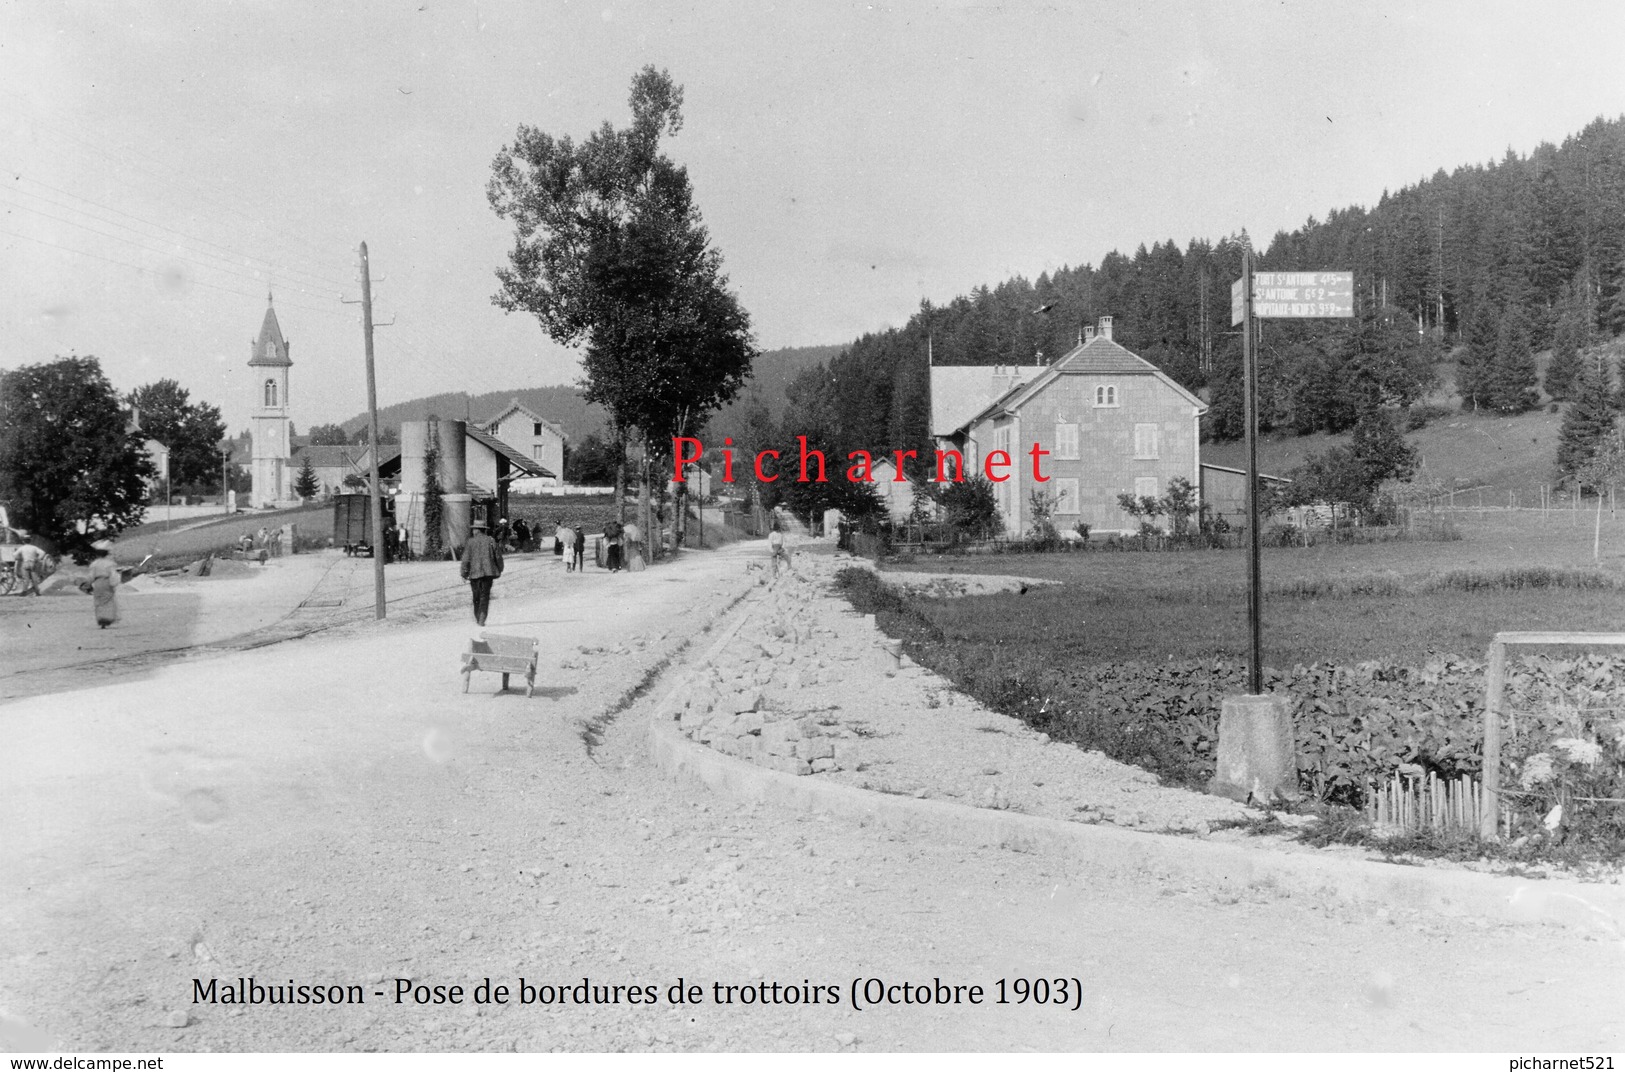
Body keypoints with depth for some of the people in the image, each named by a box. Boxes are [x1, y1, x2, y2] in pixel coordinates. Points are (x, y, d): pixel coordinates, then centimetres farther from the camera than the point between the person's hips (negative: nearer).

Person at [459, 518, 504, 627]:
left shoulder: (470, 542, -2)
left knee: (476, 597, 14)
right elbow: (498, 556, 5)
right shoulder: (491, 541, 3)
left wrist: (464, 574, 2)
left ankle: (477, 618, 21)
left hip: (475, 573, 0)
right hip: (488, 572, 1)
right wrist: (499, 569, 18)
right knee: (485, 596, 2)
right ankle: (482, 619, -7)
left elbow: (466, 560, -5)